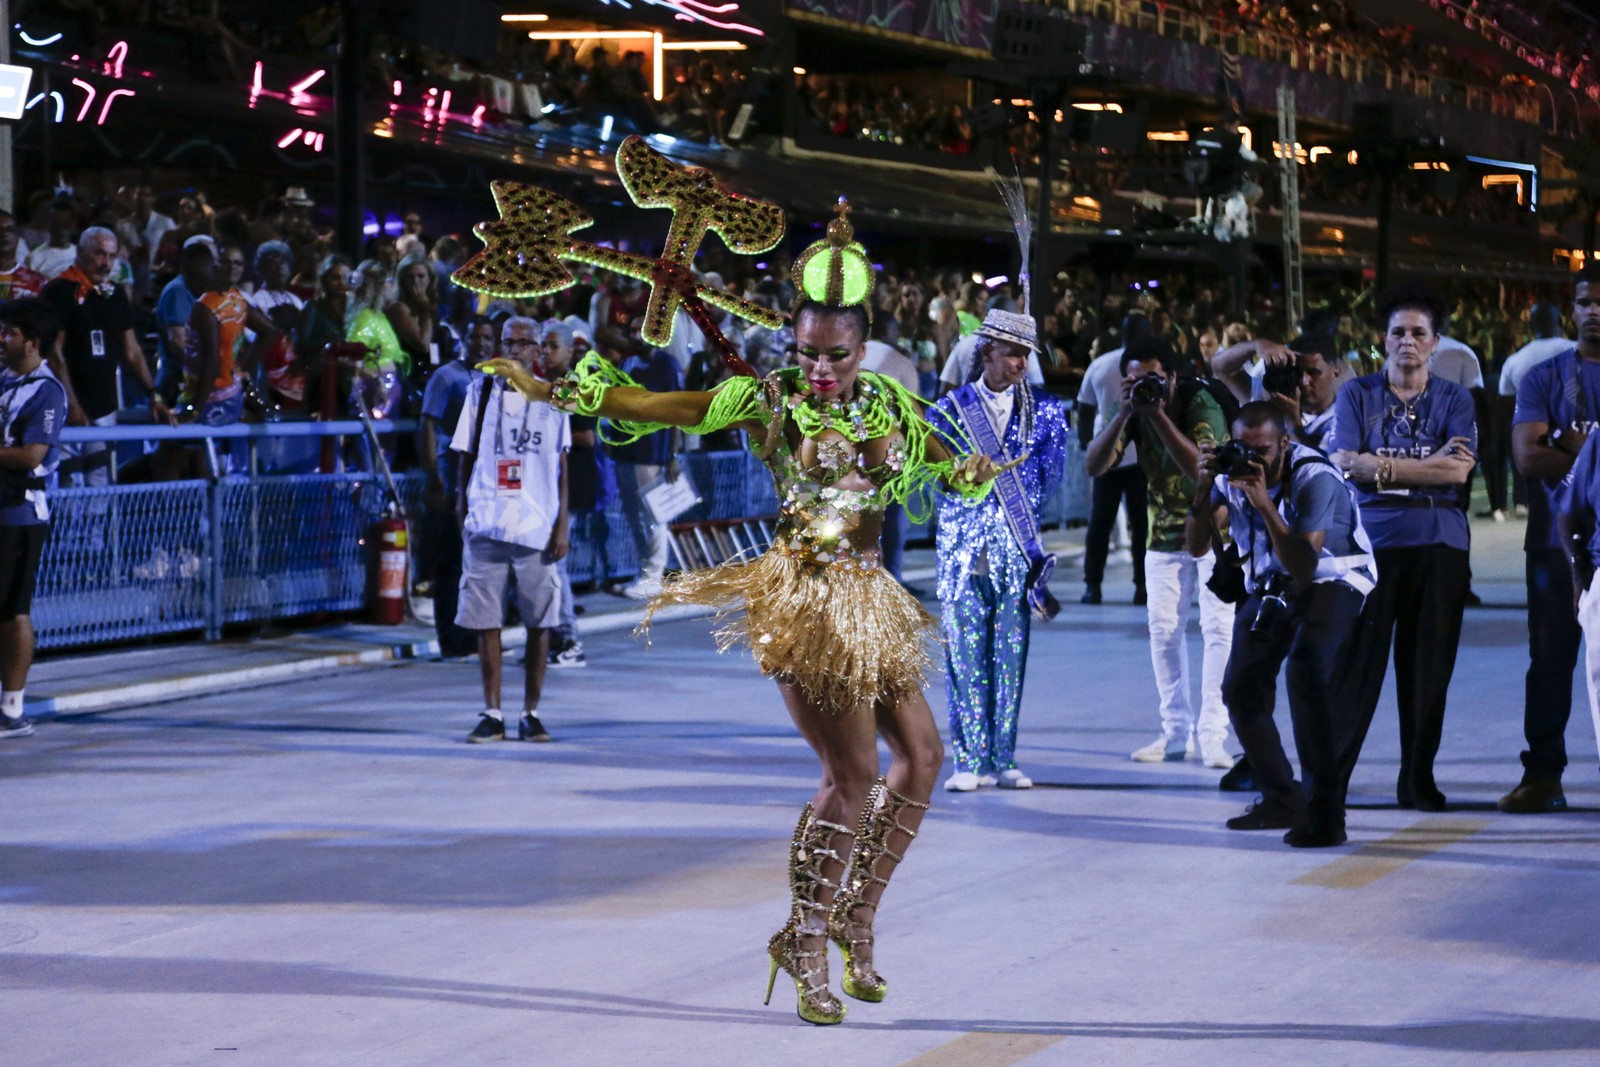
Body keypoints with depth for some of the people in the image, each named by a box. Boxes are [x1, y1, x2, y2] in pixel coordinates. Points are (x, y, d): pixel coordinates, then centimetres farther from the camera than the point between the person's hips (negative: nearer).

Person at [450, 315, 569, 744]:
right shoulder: (481, 392, 8)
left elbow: (562, 468, 7)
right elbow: (467, 460, 12)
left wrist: (562, 526, 0)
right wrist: (462, 515, 6)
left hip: (537, 527, 0)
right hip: (486, 524, 0)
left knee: (539, 621, 1)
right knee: (486, 620, -1)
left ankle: (531, 714, 10)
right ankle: (492, 715, 4)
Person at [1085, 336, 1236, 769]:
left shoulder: (1201, 405, -21)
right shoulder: (1133, 410, -9)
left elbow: (1198, 466, -36)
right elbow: (1094, 465, -21)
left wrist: (1158, 414, -39)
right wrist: (1124, 414, -32)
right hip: (1165, 533, 4)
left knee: (1218, 627, -11)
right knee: (1164, 629, 1)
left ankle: (1212, 733, -11)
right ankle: (1175, 731, 10)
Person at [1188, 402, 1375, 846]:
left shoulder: (1314, 479, -27)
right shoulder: (1232, 472, -8)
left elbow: (1304, 567, -33)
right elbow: (1196, 546, -10)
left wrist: (1265, 505, -40)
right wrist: (1204, 488, -24)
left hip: (1330, 582, -7)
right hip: (1269, 587, 7)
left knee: (1304, 673, -30)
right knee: (1241, 688, 1)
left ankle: (1324, 812, -30)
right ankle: (1281, 800, 21)